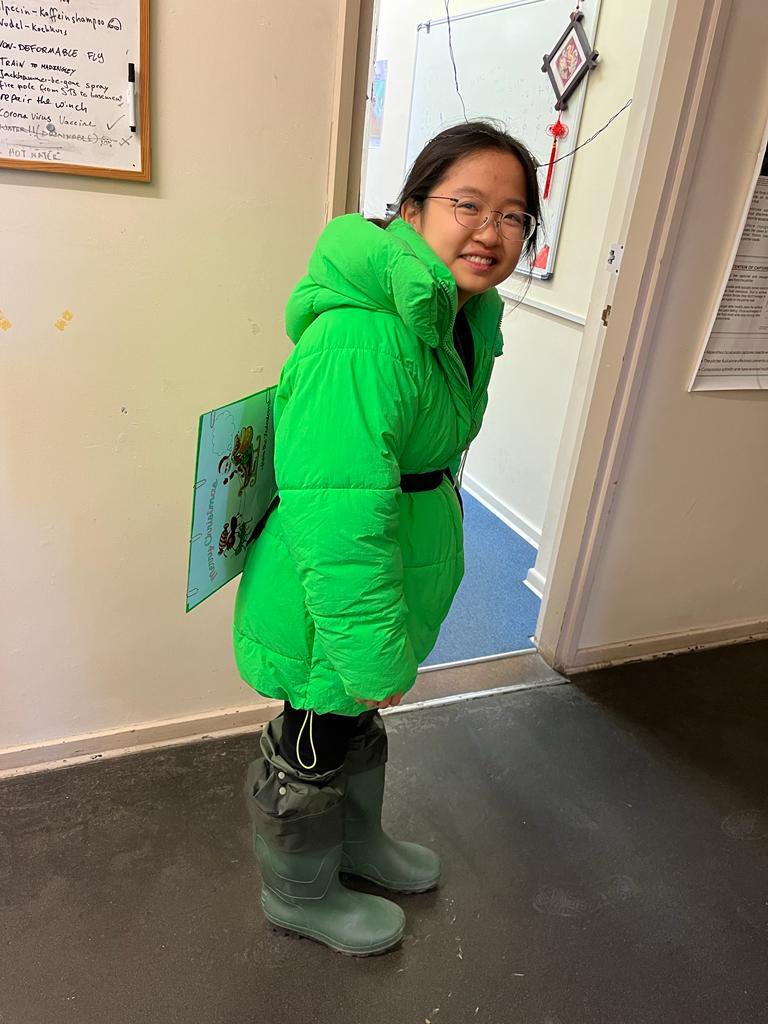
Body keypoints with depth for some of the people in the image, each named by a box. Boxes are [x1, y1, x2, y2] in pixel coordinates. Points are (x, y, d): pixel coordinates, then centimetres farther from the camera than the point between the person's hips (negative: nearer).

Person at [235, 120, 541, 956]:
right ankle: (299, 894, 46)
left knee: (357, 725, 30)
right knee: (313, 754, 17)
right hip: (330, 609, -9)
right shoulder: (364, 337, -30)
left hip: (385, 585, 9)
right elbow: (339, 521, -32)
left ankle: (357, 842, 58)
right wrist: (376, 658, -23)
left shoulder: (466, 318, 3)